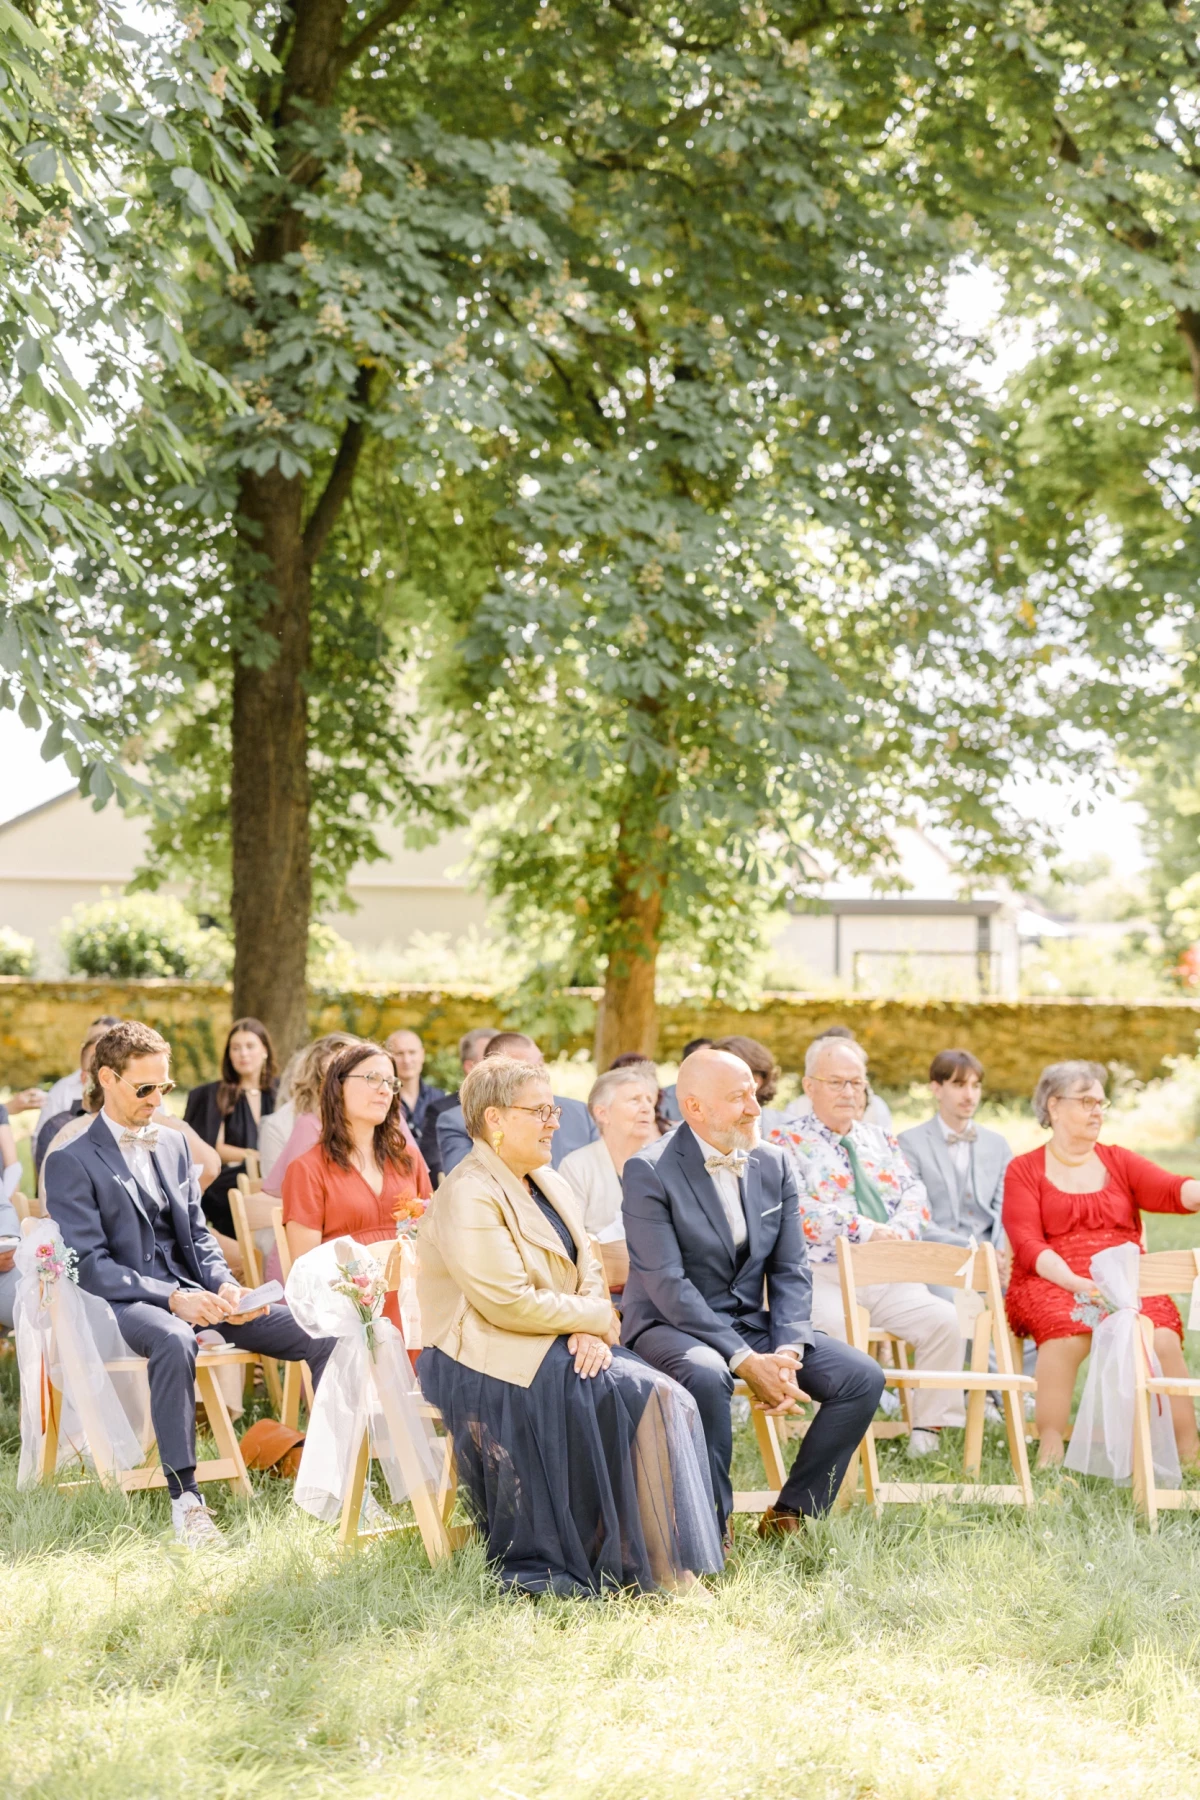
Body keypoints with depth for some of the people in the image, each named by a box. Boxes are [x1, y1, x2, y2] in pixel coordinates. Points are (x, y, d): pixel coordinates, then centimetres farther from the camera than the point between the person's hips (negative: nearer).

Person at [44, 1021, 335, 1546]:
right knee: (173, 1340, -43)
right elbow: (89, 1263, -10)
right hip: (124, 1302, -6)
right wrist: (171, 1298, -22)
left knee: (323, 1334, -13)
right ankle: (184, 1497, -37)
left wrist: (225, 1286, -4)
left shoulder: (174, 1145, 18)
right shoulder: (70, 1162, -2)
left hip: (192, 1293, 6)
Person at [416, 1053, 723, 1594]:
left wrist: (589, 1332, -10)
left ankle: (665, 1565, -14)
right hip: (489, 1359, -8)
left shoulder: (548, 1184, 15)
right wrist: (598, 1318, -10)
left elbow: (588, 1270, 11)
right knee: (630, 1396, -24)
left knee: (659, 1394, -15)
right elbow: (511, 1304, -21)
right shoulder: (469, 1196, -14)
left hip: (559, 1344, 8)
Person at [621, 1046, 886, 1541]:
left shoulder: (773, 1164, 5)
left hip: (749, 1322, 6)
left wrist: (788, 1351, -15)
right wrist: (744, 1361, -27)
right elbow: (667, 1283, -21)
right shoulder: (650, 1171, -14)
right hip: (669, 1324, -6)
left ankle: (789, 1517, 0)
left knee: (862, 1377, -11)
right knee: (706, 1375, -39)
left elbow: (790, 1270, 4)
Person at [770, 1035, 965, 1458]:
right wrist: (866, 1229, -16)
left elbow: (914, 1196, 12)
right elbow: (797, 1209, -9)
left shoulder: (881, 1144, 24)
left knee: (944, 1319, -22)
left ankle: (927, 1433, -14)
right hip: (822, 1275, -5)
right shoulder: (789, 1142, 6)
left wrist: (899, 1231, -11)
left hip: (888, 1276, 5)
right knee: (841, 1327, -36)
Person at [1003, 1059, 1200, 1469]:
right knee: (1068, 1331, -36)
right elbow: (1027, 1245, -3)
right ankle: (1050, 1452, -32)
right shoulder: (1024, 1170, 10)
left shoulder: (1118, 1162, 19)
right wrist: (1078, 1284, -21)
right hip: (1052, 1284, -3)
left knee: (1163, 1339, -28)